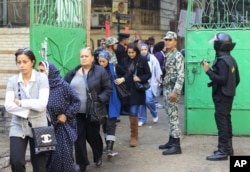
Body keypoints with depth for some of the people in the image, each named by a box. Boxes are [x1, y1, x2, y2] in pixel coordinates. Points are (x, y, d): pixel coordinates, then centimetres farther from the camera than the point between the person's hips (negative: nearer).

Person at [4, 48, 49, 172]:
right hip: (18, 126, 1)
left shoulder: (42, 78, -6)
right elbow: (8, 106, -11)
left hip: (38, 126, -1)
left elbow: (42, 104, -18)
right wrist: (28, 111, -17)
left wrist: (20, 102, -12)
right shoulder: (12, 81, 0)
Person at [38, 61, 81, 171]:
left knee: (63, 153, -1)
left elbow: (76, 101, -5)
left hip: (63, 126, -3)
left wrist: (66, 115, -11)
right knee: (47, 153, 6)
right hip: (47, 126, 3)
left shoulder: (63, 85, -11)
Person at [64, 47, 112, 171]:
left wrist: (99, 99, -17)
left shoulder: (100, 71, -4)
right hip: (76, 111, 3)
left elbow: (108, 89, -3)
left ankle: (98, 156, 37)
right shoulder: (73, 73, 6)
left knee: (92, 135, 8)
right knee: (79, 137, 3)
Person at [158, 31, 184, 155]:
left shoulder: (178, 55, -12)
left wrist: (175, 91, -24)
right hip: (166, 88, 9)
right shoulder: (167, 55, 15)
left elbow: (181, 75, -19)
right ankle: (171, 141, 21)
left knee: (173, 116, -9)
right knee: (170, 116, 13)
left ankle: (176, 145, -6)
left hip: (172, 89, -9)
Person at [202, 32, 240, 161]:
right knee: (226, 121, 15)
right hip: (228, 96, 10)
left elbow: (222, 79, -26)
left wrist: (208, 71, -22)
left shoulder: (222, 61, -19)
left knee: (222, 122, -7)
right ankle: (228, 148, 23)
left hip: (222, 97, -10)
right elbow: (237, 79, 17)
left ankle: (222, 151, -5)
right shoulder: (231, 59, 11)